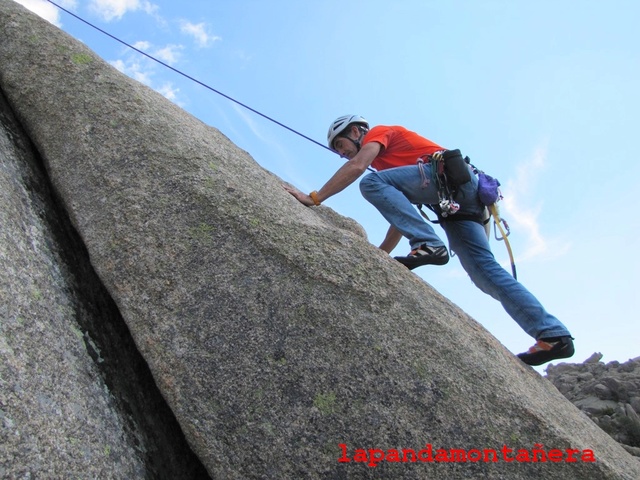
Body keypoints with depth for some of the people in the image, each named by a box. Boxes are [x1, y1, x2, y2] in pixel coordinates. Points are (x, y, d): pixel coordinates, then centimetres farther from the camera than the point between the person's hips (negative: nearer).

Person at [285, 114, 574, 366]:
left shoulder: (379, 132, 11)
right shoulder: (389, 166, 35)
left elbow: (356, 166, -11)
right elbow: (399, 219, 31)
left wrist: (314, 198, -13)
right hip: (459, 203, 9)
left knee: (372, 182, -19)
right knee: (484, 268, -2)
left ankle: (428, 244, -29)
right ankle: (553, 335, -6)